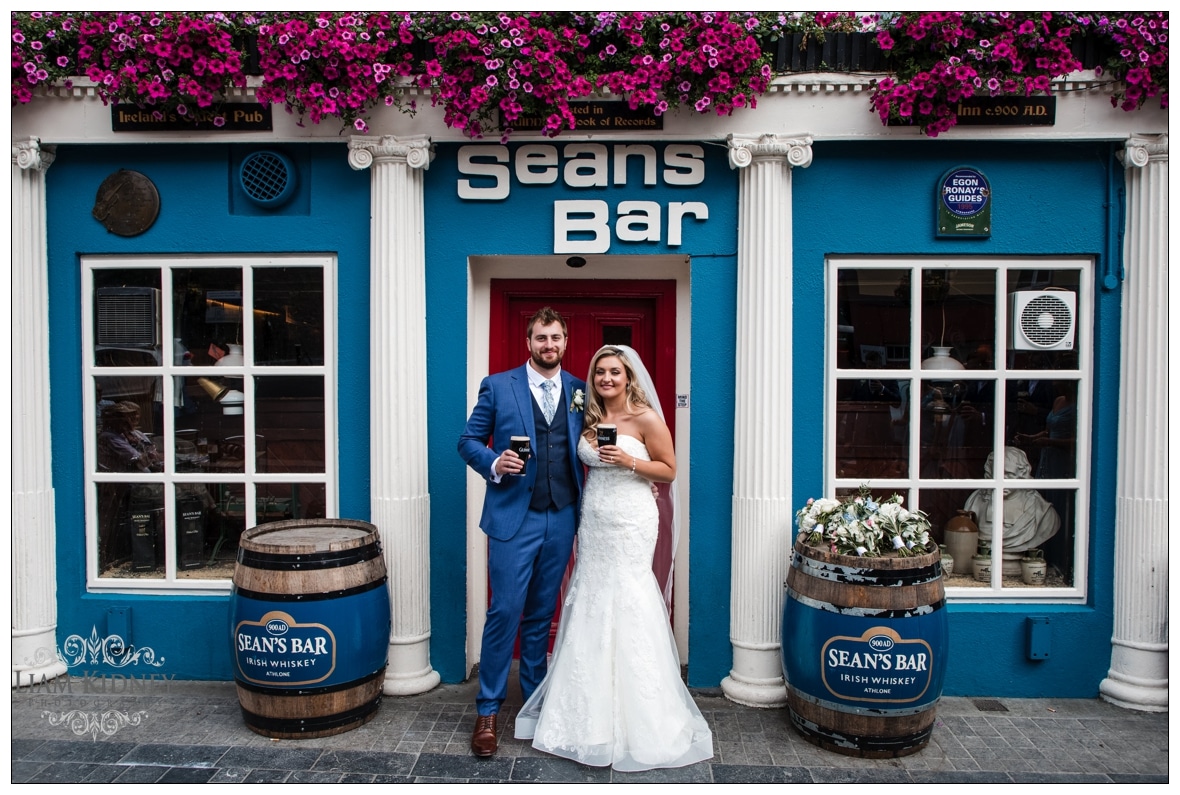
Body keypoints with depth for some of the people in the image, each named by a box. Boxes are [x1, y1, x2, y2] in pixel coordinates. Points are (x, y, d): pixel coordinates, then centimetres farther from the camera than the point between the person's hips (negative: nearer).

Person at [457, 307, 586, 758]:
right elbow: (469, 440, 3)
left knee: (542, 614, 14)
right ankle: (488, 710, 12)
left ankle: (535, 698, 29)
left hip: (561, 519, 3)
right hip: (513, 517, -3)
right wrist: (493, 464, -16)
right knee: (505, 610, -3)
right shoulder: (498, 386, 0)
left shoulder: (580, 391, 8)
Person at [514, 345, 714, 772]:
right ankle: (593, 710, 24)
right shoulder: (590, 419, 10)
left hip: (629, 523, -6)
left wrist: (628, 461, -17)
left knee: (626, 608, -2)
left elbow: (669, 470, -5)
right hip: (592, 522, 6)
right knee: (591, 606, 9)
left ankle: (636, 719, 14)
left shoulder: (646, 418, -7)